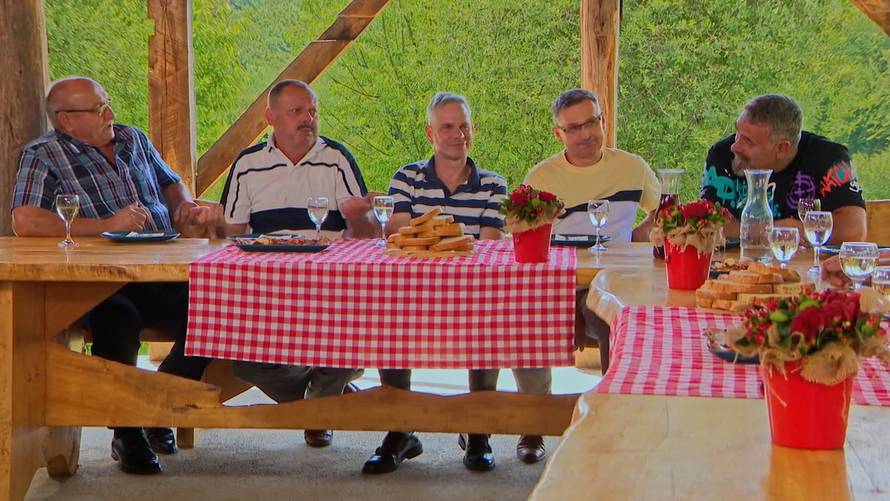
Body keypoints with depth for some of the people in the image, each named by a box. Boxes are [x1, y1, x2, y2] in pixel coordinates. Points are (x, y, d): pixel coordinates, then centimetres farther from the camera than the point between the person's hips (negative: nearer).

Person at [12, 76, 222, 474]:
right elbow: (25, 222, -17)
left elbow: (169, 184, 36)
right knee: (118, 323, -38)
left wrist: (186, 206, 11)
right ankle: (127, 435, -12)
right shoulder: (43, 155, -2)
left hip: (159, 274, 6)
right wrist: (107, 225, -16)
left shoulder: (132, 139, 20)